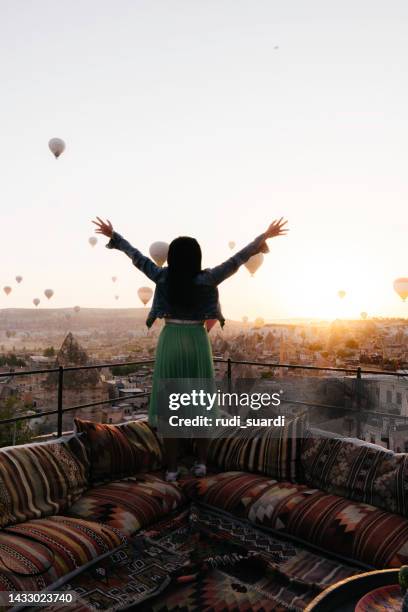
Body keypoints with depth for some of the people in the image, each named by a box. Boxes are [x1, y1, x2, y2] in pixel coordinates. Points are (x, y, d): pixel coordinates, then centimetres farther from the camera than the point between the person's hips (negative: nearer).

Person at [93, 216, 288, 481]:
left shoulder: (162, 277, -5)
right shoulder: (206, 279, -9)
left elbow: (136, 256, 6)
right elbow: (238, 259, -4)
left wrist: (113, 235, 20)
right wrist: (265, 236, 5)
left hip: (170, 342, 1)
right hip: (198, 342, -1)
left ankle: (172, 468, 11)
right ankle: (201, 462, 17)